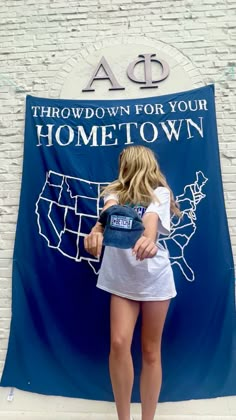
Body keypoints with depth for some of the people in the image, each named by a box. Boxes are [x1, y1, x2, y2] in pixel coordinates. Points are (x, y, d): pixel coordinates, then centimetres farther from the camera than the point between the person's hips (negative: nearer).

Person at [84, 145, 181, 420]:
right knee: (118, 343, -7)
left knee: (150, 351, 8)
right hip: (122, 277, 2)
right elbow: (109, 211, -17)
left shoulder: (160, 193, -3)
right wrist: (97, 229, -39)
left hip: (154, 277, -2)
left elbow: (151, 220, -26)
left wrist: (148, 238, -48)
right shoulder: (116, 191, 7)